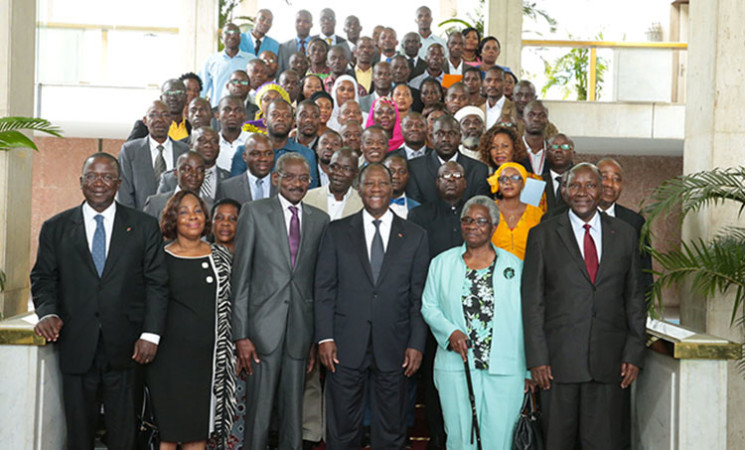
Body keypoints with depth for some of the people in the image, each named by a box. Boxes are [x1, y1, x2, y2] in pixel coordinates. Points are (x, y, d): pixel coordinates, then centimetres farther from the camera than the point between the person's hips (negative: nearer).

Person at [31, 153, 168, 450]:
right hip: (76, 347, 1)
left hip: (125, 348, -1)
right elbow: (43, 278, 9)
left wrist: (151, 334, -7)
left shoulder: (144, 227, 4)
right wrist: (47, 312, -11)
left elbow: (157, 283, 1)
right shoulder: (55, 228, 8)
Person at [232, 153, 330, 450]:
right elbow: (240, 277, -2)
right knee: (258, 414, 0)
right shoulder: (255, 213, 1)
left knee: (294, 416, 10)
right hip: (263, 329, -3)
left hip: (301, 330, 3)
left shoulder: (320, 220, 9)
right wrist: (241, 334, -7)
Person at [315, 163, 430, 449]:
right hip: (346, 347, 0)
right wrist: (324, 337, -5)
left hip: (393, 347, 1)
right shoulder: (337, 232, 6)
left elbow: (419, 296, 4)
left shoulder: (415, 236, 6)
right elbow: (324, 288, 3)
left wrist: (416, 344, -3)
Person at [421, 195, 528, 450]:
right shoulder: (442, 263, 10)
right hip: (455, 367, 1)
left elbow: (525, 320, 6)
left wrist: (529, 371, 3)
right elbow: (428, 306, 11)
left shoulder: (514, 266, 7)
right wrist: (450, 332, -8)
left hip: (504, 370, -1)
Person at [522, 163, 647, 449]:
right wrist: (536, 358, -7)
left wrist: (634, 353, 3)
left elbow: (635, 297, 11)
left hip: (609, 360, 2)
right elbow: (532, 300, 0)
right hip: (559, 358, -2)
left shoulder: (624, 234, 10)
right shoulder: (542, 235, 3)